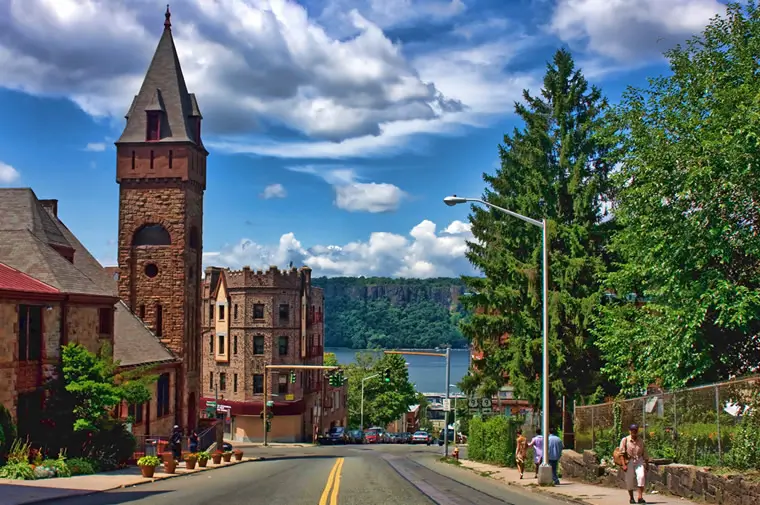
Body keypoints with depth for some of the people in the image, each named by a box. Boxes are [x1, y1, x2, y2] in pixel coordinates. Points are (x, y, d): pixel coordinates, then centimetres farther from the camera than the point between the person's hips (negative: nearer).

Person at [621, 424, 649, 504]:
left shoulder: (641, 441, 8)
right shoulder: (625, 440, -3)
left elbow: (645, 454, 15)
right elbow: (622, 453, -7)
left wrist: (647, 464, 15)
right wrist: (624, 464, -15)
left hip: (639, 461, 1)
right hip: (629, 461, -1)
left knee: (641, 476, -21)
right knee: (630, 480, 4)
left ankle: (640, 497, -21)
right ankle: (631, 498, 23)